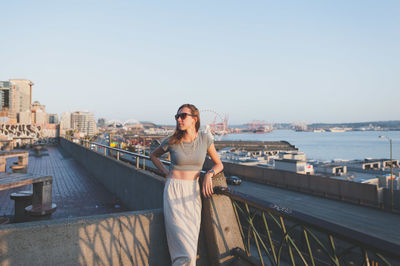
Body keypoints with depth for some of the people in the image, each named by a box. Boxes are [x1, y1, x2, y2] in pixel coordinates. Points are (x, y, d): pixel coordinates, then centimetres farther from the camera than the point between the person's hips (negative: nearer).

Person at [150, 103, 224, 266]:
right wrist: (166, 173, 6)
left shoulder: (205, 139, -1)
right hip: (174, 191, -2)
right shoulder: (172, 142, -4)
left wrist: (209, 174, -10)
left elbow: (219, 164, 9)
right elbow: (153, 155, 17)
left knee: (191, 239, 0)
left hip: (193, 192, 2)